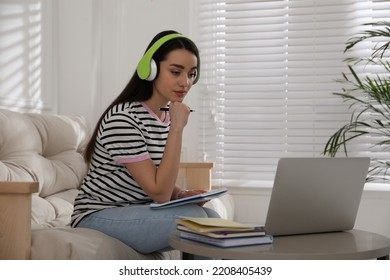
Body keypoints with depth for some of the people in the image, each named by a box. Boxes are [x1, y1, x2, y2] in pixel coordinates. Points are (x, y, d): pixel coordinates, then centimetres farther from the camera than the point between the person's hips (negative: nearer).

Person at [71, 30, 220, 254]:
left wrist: (183, 195, -8)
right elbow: (159, 193, -23)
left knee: (212, 218, -12)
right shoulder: (122, 119, -21)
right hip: (98, 216, -8)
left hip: (138, 211, 8)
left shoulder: (169, 114, 6)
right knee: (193, 217, -25)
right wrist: (177, 128, -24)